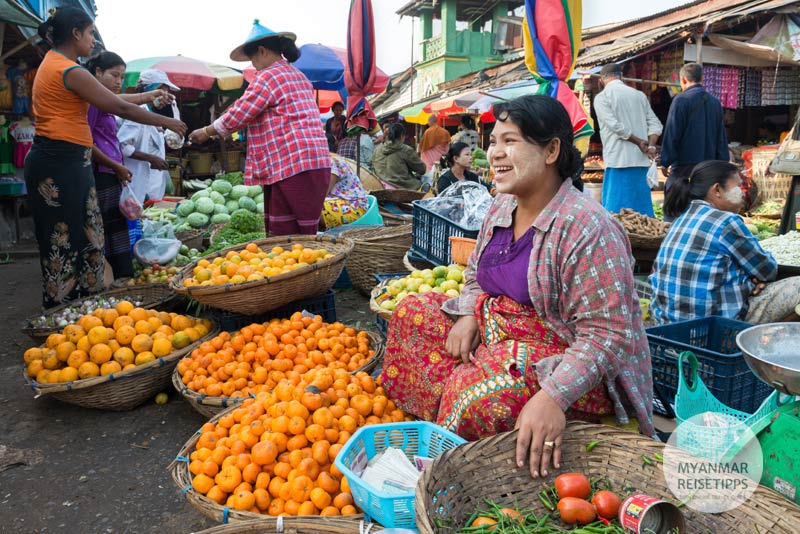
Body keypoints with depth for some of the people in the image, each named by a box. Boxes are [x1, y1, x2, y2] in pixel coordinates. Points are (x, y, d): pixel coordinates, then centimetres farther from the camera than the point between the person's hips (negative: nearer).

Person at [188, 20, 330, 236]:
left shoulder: (268, 76, -4)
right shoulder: (298, 76, 24)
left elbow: (237, 116, -5)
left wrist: (206, 132, 11)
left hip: (292, 167, -9)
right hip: (316, 165, 9)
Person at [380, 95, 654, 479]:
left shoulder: (587, 229, -23)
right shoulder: (501, 208, 4)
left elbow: (607, 335, -25)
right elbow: (476, 275, 19)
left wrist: (554, 397, -36)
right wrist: (468, 315, -3)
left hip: (568, 366, -8)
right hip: (495, 333, 9)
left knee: (479, 395, -34)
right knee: (412, 312, 3)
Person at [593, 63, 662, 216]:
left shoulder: (602, 97, -3)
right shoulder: (639, 95, 13)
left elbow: (616, 126, -14)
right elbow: (655, 124, 6)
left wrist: (638, 142, -4)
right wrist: (651, 146, -4)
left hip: (619, 160, -5)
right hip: (641, 159, 5)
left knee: (616, 209, -2)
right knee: (642, 205, 12)